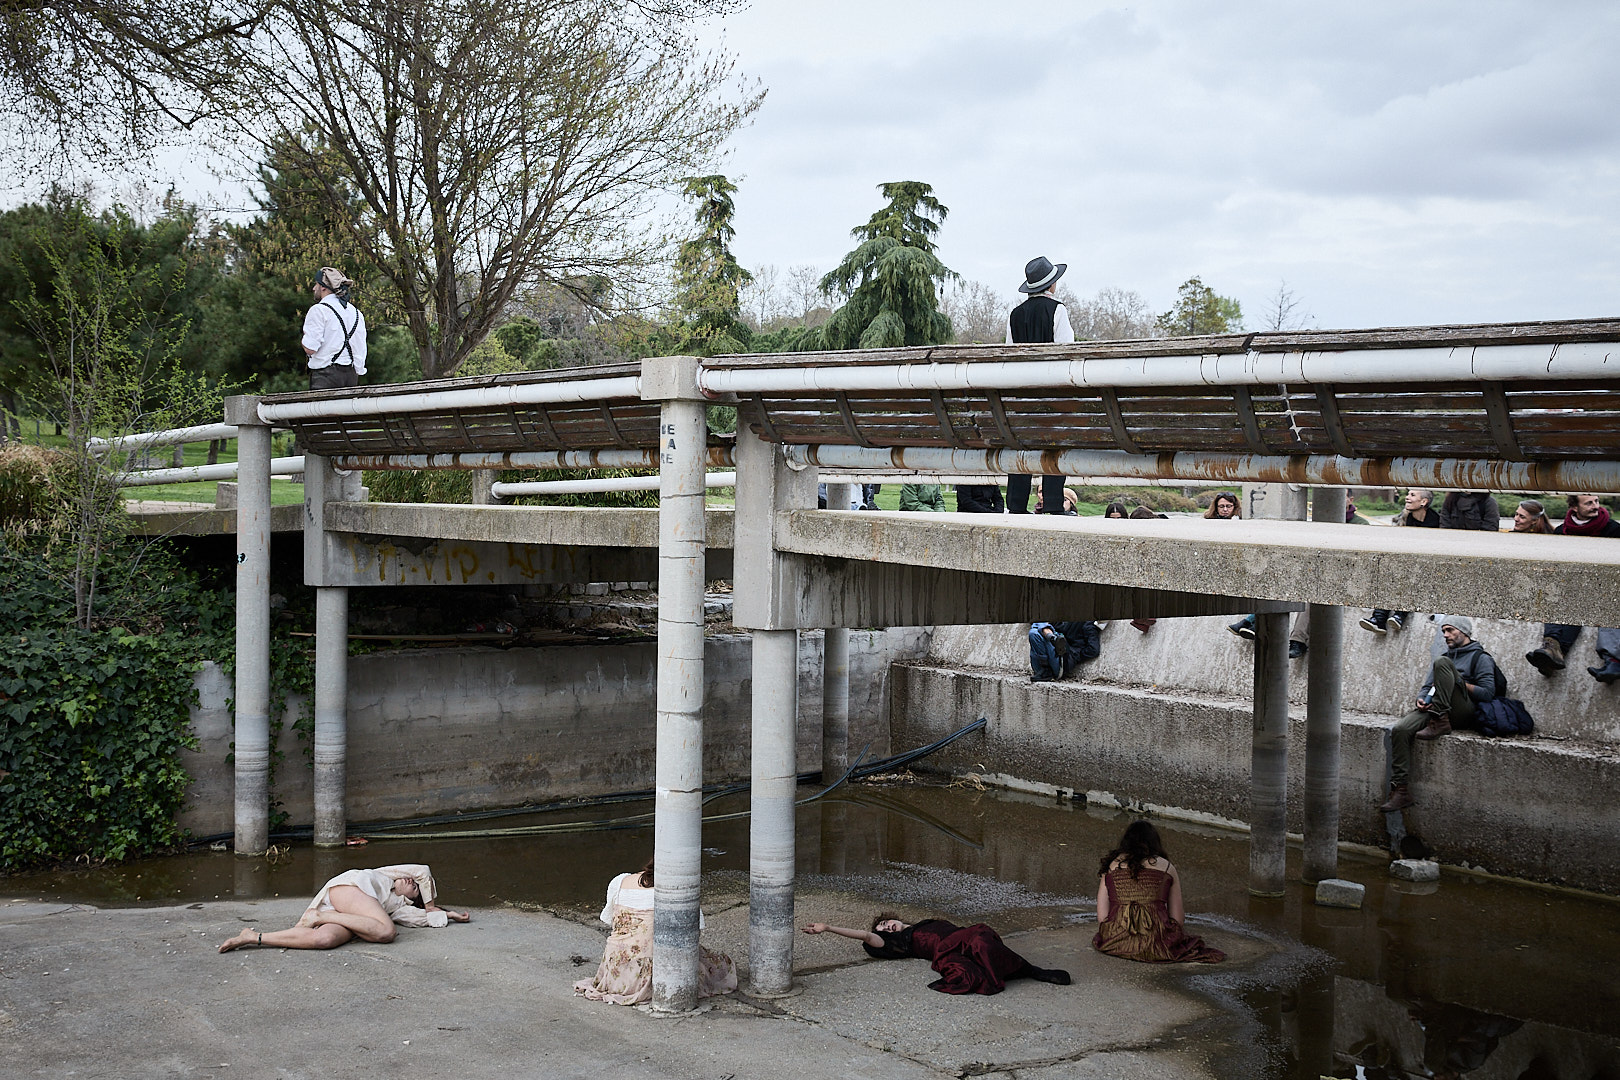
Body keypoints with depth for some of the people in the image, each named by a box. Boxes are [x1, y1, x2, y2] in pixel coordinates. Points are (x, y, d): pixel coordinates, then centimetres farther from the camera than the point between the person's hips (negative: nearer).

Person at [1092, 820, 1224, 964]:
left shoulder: (1111, 865, 10)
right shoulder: (1166, 867, 6)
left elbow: (1102, 917, 6)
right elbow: (1178, 919, 6)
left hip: (1114, 943, 3)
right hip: (1155, 946, -3)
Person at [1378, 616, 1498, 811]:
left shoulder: (1481, 658, 10)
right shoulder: (1447, 655, 31)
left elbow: (1488, 692, -3)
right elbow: (1427, 687, 26)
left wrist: (1458, 682, -4)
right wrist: (1421, 699, 3)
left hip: (1463, 712, -6)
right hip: (1432, 707, 6)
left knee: (1443, 663, -27)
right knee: (1399, 730, -24)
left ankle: (1440, 722, -29)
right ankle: (1400, 790, -25)